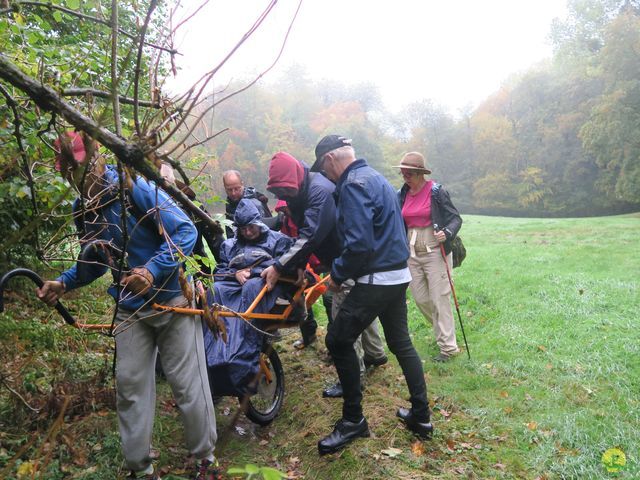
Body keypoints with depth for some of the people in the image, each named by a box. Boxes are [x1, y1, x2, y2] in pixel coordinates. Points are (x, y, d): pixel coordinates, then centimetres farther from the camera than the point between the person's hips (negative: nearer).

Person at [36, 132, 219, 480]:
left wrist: (152, 271, -30)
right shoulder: (85, 211, 4)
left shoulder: (136, 190, -16)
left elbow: (185, 231, -19)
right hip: (129, 307, 6)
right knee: (129, 386, 8)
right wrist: (63, 283, 0)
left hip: (171, 298, -6)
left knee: (187, 384, -1)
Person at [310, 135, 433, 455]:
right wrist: (342, 271, 20)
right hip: (398, 275, 10)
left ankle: (353, 420, 9)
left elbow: (358, 243, -25)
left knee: (338, 340, -1)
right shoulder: (373, 177, 16)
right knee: (401, 343, 17)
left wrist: (337, 275, -10)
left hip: (377, 278, -10)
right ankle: (420, 417, 26)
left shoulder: (353, 183, -15)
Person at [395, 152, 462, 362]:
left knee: (439, 299, -3)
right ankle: (444, 330, 34)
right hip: (412, 254, 6)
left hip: (434, 252, -6)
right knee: (420, 299, 10)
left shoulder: (437, 192, -9)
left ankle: (448, 347, 7)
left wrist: (447, 233, -27)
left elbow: (456, 218, -8)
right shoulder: (402, 194, 7)